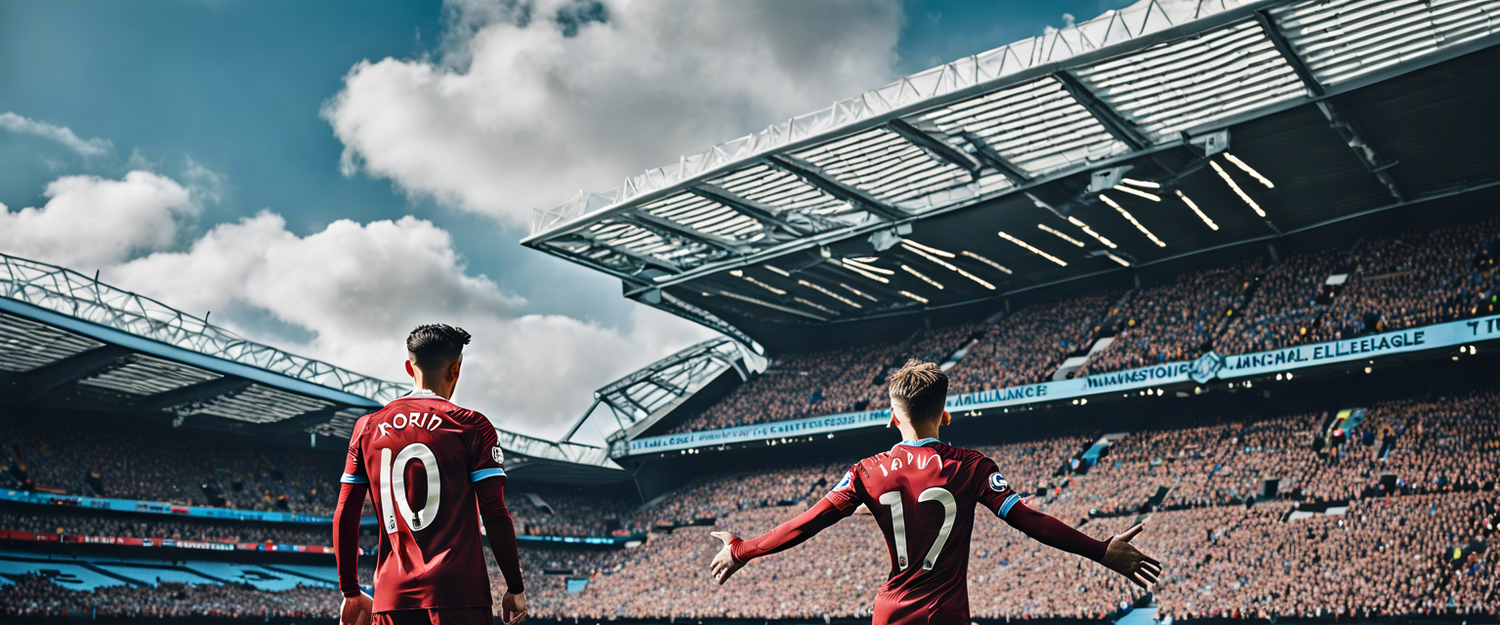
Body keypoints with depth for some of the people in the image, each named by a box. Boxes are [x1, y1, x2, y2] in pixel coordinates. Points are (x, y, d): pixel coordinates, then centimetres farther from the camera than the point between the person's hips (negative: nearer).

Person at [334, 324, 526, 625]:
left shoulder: (368, 427, 10)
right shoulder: (472, 426, -2)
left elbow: (344, 518, 10)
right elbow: (495, 515, -6)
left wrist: (351, 593, 19)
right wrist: (515, 588, 3)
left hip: (392, 597, 4)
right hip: (460, 596, -4)